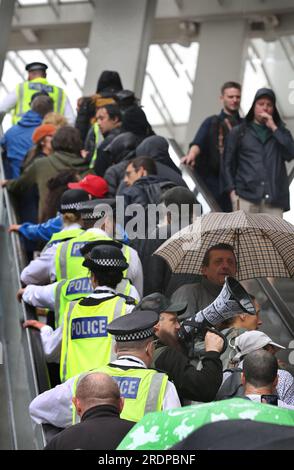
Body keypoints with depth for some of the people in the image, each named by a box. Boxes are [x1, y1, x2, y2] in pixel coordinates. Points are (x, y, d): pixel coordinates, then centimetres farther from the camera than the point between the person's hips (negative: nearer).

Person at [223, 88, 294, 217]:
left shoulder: (279, 132, 20)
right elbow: (228, 163, 12)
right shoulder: (239, 132, 15)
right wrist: (232, 190, -1)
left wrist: (273, 128, 1)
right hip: (246, 196, -1)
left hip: (273, 199, 1)